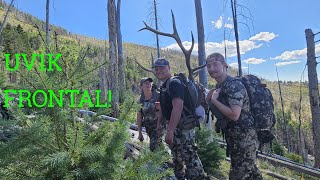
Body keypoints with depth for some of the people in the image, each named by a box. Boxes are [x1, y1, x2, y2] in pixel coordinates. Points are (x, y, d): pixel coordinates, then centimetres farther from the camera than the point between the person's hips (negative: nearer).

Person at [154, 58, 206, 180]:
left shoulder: (174, 83, -20)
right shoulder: (164, 86, 12)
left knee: (189, 157, -8)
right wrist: (159, 122, 22)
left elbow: (178, 107, -32)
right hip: (173, 125, 11)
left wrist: (170, 130, -35)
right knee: (176, 155, 25)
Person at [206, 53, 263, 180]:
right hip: (233, 136, 9)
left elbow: (234, 115, -29)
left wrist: (214, 100, -20)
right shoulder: (219, 87, 8)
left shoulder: (234, 85, -20)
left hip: (243, 137, -9)